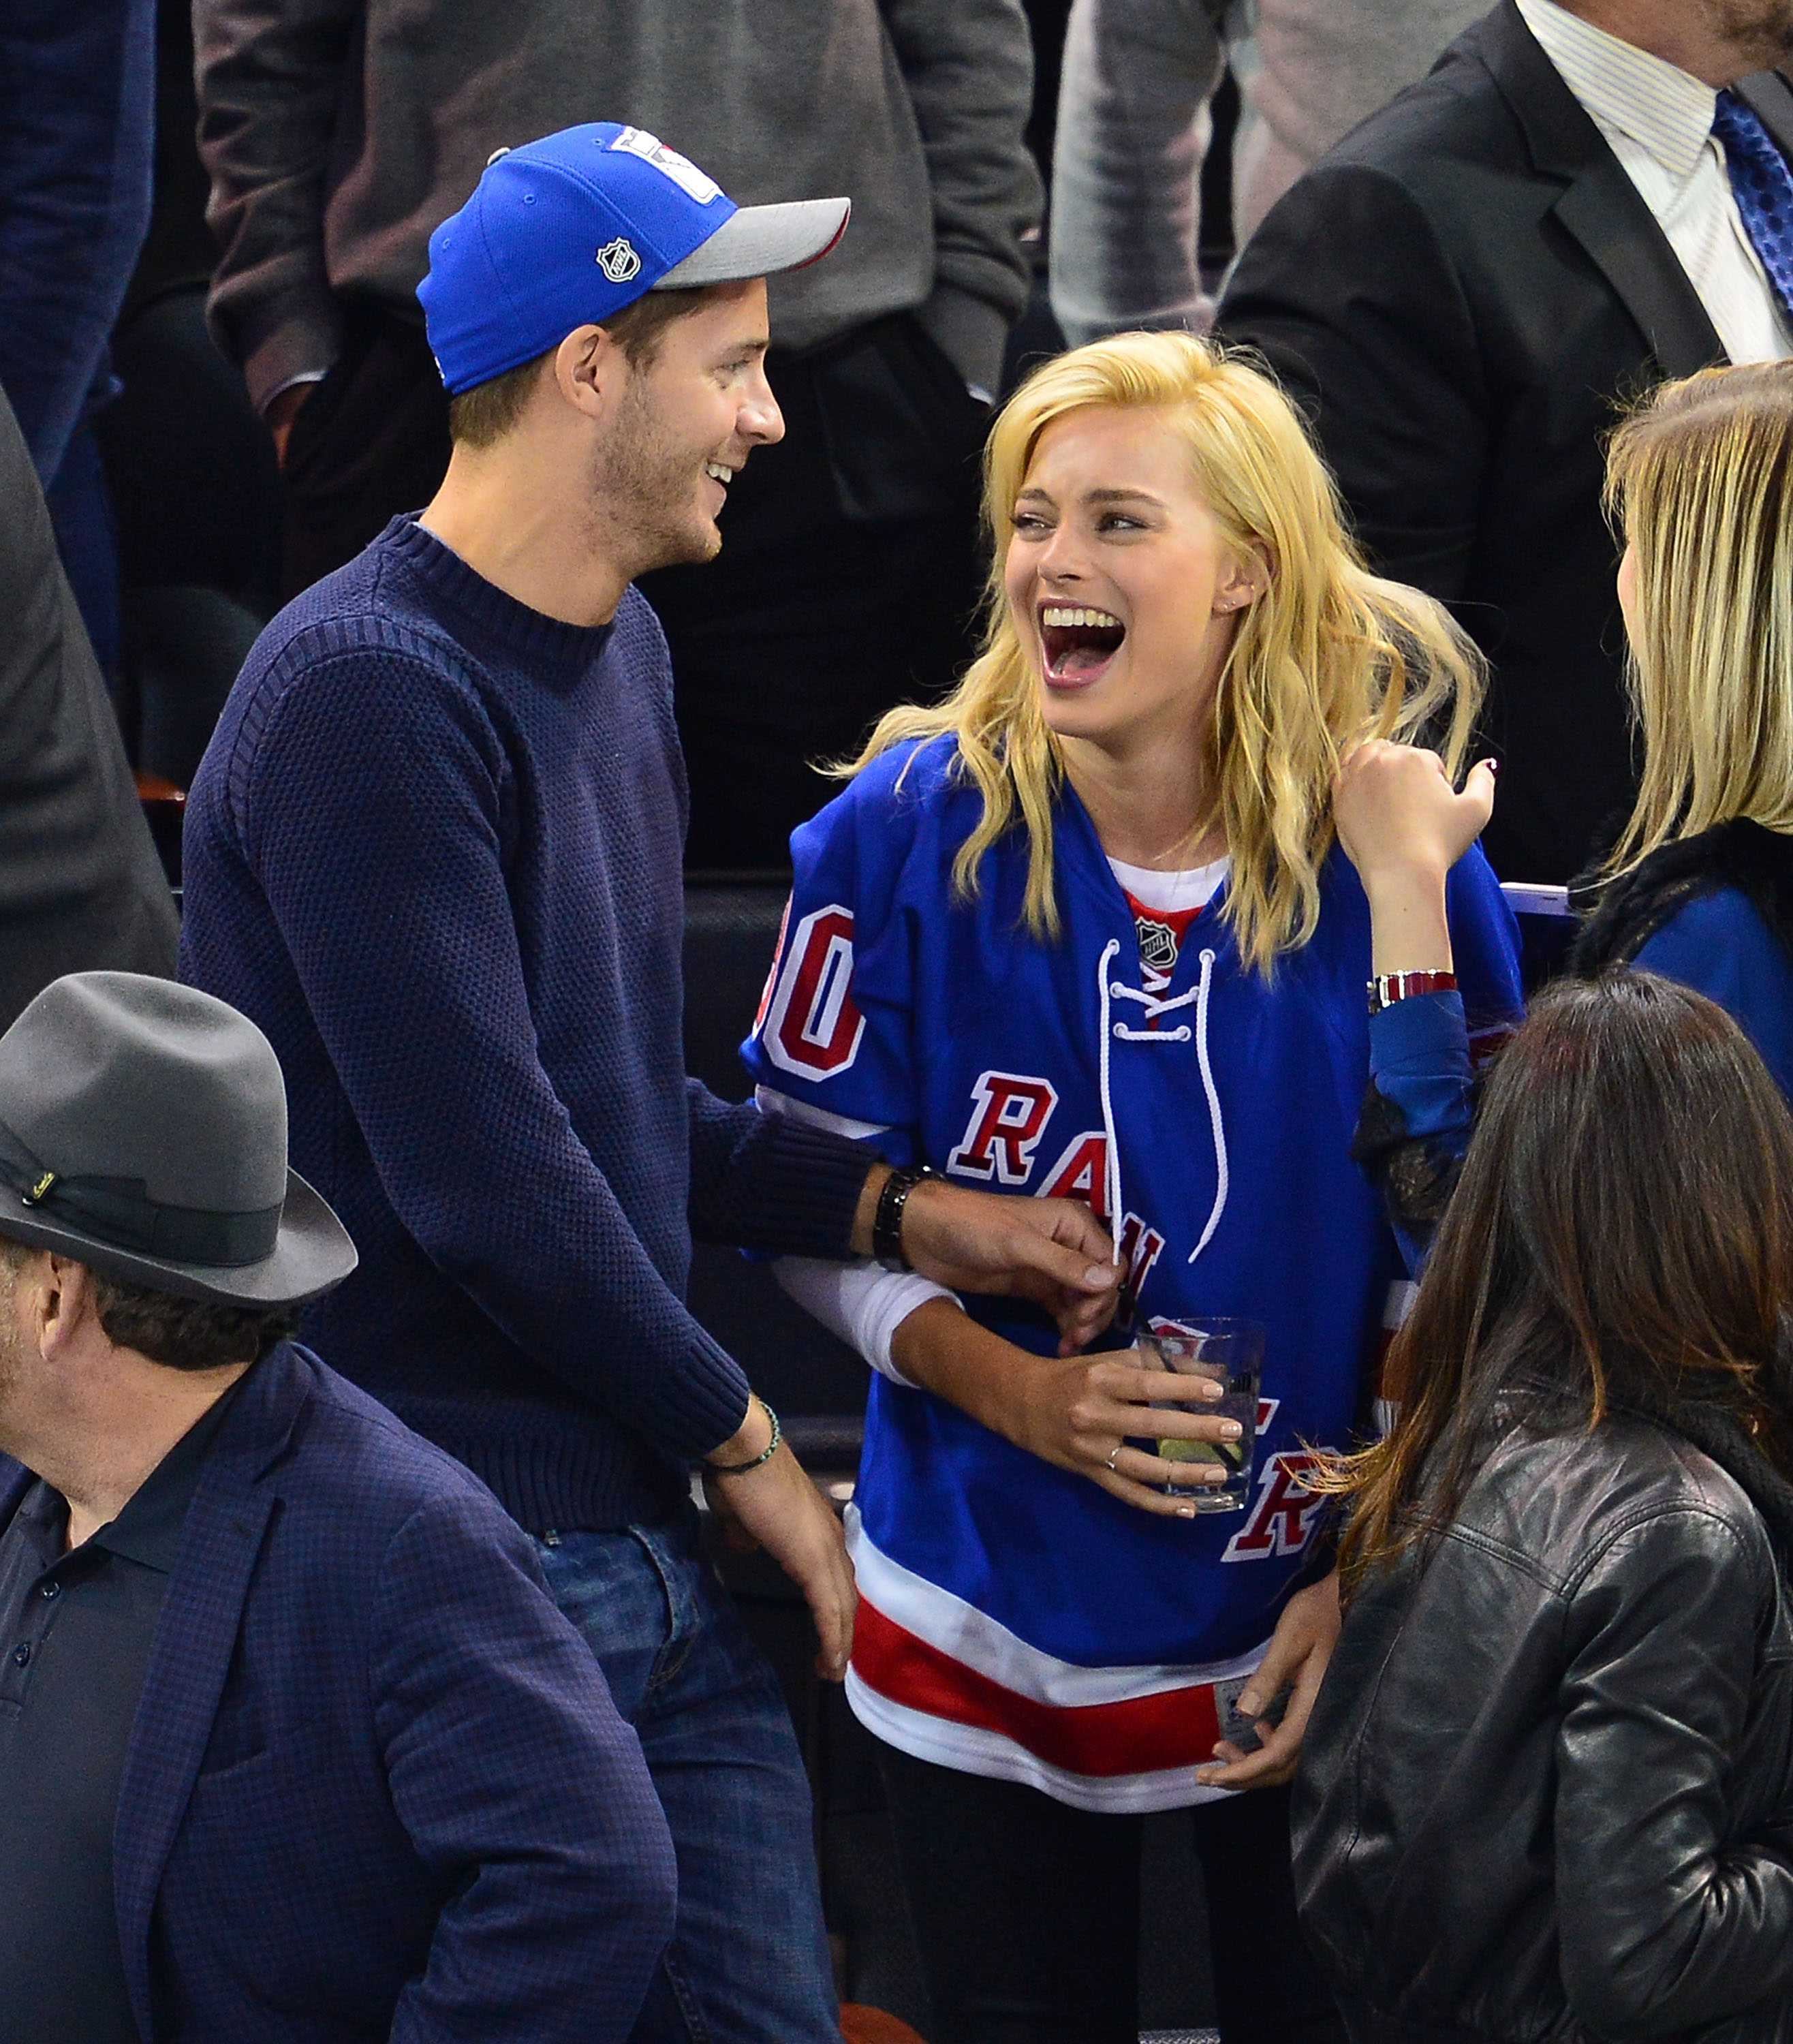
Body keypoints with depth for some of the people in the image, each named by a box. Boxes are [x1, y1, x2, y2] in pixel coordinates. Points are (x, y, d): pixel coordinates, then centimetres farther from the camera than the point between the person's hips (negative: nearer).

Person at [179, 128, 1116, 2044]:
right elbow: (489, 1181, -19)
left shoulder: (620, 648, 15)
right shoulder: (365, 692, -17)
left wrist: (908, 1215, 9)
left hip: (639, 1540, 9)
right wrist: (743, 1441, -8)